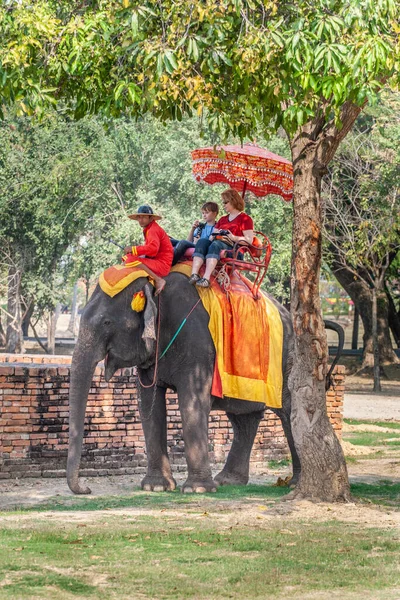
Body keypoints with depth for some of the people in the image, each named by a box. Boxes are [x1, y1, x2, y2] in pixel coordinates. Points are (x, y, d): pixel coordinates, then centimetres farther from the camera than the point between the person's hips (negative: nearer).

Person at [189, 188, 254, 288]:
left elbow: (249, 240, -4)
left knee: (216, 244, -36)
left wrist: (233, 237, -16)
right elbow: (212, 237, 23)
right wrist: (215, 235, 0)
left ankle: (206, 278, -55)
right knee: (202, 241, -23)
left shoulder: (245, 219, 8)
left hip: (235, 250, -6)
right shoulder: (222, 219, 31)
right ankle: (194, 275, -45)